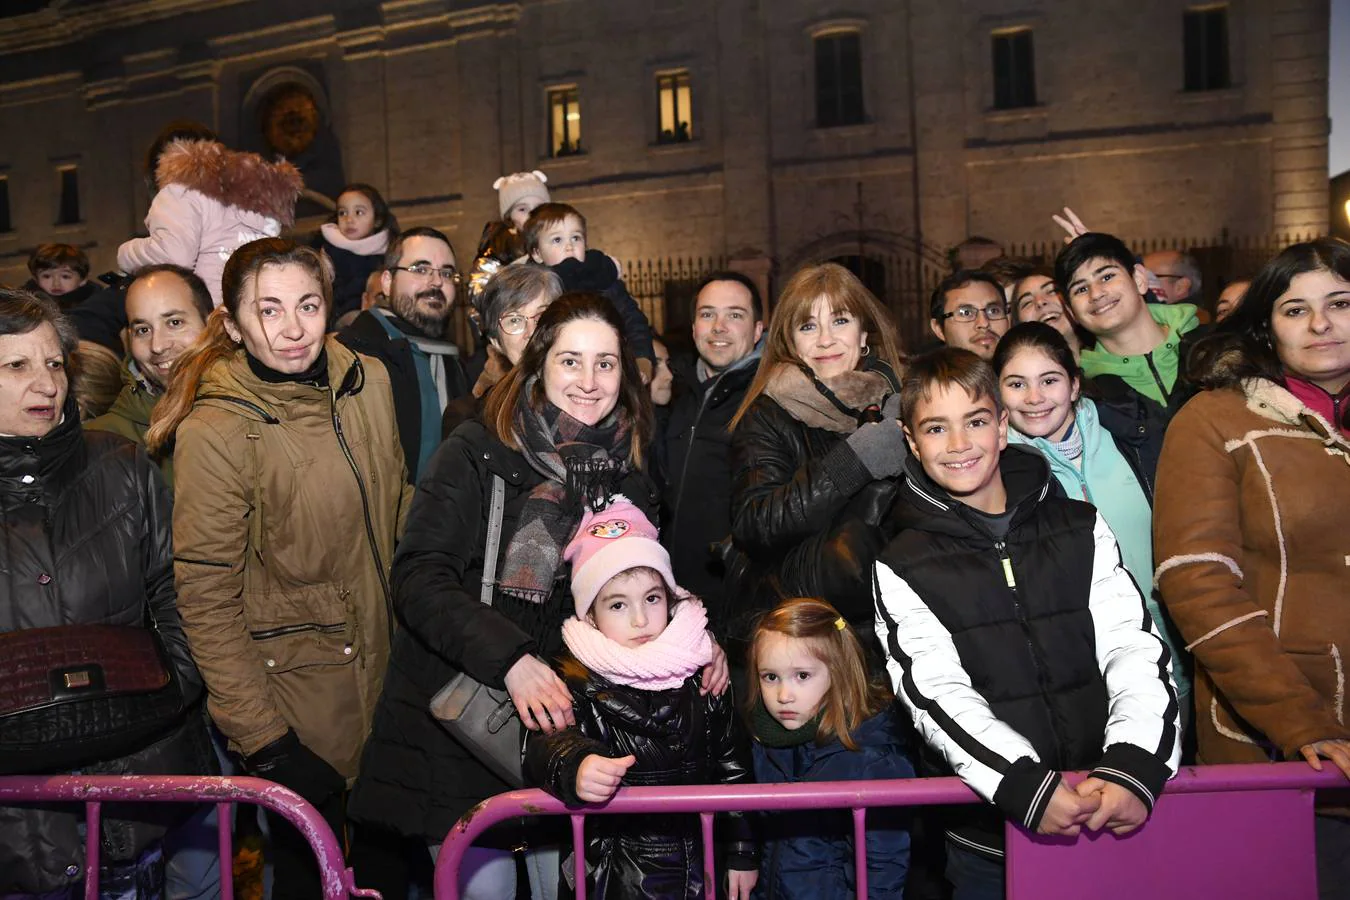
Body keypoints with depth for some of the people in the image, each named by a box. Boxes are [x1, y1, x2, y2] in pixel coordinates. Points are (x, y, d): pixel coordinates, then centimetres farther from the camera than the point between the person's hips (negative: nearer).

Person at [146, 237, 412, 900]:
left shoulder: (367, 381, -2)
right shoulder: (213, 431, -18)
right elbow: (207, 599, -16)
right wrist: (260, 738, -17)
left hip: (387, 670, 5)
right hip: (299, 694, -5)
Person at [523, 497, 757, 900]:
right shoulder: (575, 684, -10)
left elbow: (734, 768, 6)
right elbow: (548, 741, -27)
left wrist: (744, 852, 8)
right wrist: (574, 765, -49)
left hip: (699, 864, 2)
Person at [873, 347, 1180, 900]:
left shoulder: (1082, 529, 6)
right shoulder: (902, 569, -2)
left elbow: (1136, 650, -3)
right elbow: (937, 694, -12)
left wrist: (1133, 766, -19)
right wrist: (1026, 787, -26)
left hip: (1111, 817, 2)